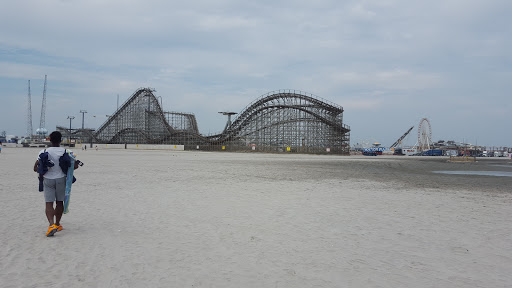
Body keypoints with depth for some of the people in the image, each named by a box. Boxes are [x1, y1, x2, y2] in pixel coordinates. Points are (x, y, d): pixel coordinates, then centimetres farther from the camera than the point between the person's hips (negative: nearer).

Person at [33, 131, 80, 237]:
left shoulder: (43, 152, -5)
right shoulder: (66, 152, -7)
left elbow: (35, 168, -3)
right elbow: (75, 166, -8)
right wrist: (76, 163, 14)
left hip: (48, 180, 0)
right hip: (61, 179, 1)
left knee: (49, 203, -1)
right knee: (59, 202, 14)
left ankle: (51, 224, -20)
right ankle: (57, 224, 25)